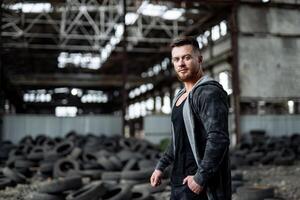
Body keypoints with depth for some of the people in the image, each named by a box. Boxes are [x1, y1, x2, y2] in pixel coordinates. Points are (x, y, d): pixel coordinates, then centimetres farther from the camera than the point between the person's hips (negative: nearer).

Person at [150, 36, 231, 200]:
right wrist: (161, 166, 18)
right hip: (179, 181, 9)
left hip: (198, 185, -8)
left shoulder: (209, 92, -15)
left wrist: (201, 178, -23)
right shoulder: (180, 96, 14)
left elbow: (218, 139, -25)